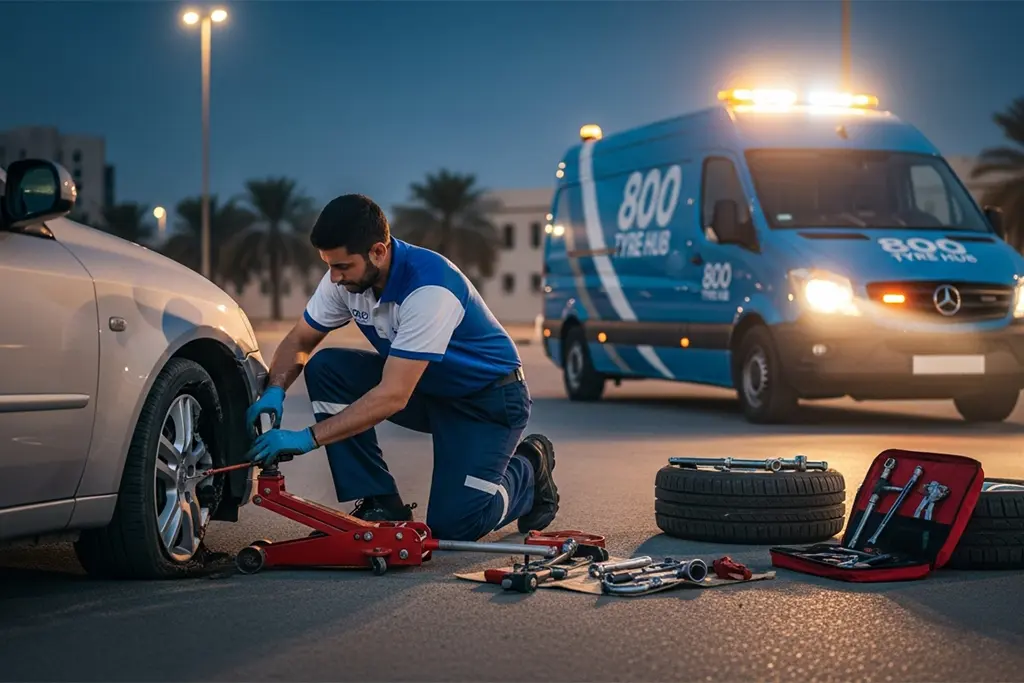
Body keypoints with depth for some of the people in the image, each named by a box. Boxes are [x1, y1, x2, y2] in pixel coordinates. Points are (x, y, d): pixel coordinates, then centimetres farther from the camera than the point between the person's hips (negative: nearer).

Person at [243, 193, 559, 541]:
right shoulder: (347, 277, -12)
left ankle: (528, 468, 11)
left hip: (488, 399, -7)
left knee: (453, 524, -21)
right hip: (424, 387, 7)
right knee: (324, 368, -15)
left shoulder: (430, 288, -34)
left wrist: (308, 438, -37)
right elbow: (299, 341, 2)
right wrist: (274, 391, -19)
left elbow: (393, 397, -37)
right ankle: (380, 504, -7)